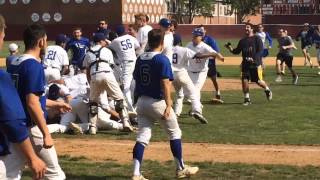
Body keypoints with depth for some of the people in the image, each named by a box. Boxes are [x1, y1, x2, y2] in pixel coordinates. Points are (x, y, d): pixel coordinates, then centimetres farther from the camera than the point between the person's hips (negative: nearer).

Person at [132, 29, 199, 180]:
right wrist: (168, 105, -21)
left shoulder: (140, 59, 7)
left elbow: (137, 80, 12)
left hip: (141, 102, 6)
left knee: (142, 137, 4)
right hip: (157, 102, -6)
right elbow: (165, 84, -20)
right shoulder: (162, 59, -13)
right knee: (175, 133, 11)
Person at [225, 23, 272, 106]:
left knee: (258, 81, 0)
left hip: (256, 64, -4)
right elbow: (237, 51, 14)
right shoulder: (242, 40, 12)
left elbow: (260, 51, -12)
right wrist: (231, 49, -6)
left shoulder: (257, 39, -4)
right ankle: (247, 99, 7)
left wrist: (253, 58, -24)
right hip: (245, 64, 5)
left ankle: (267, 90, 31)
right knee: (244, 80, -4)